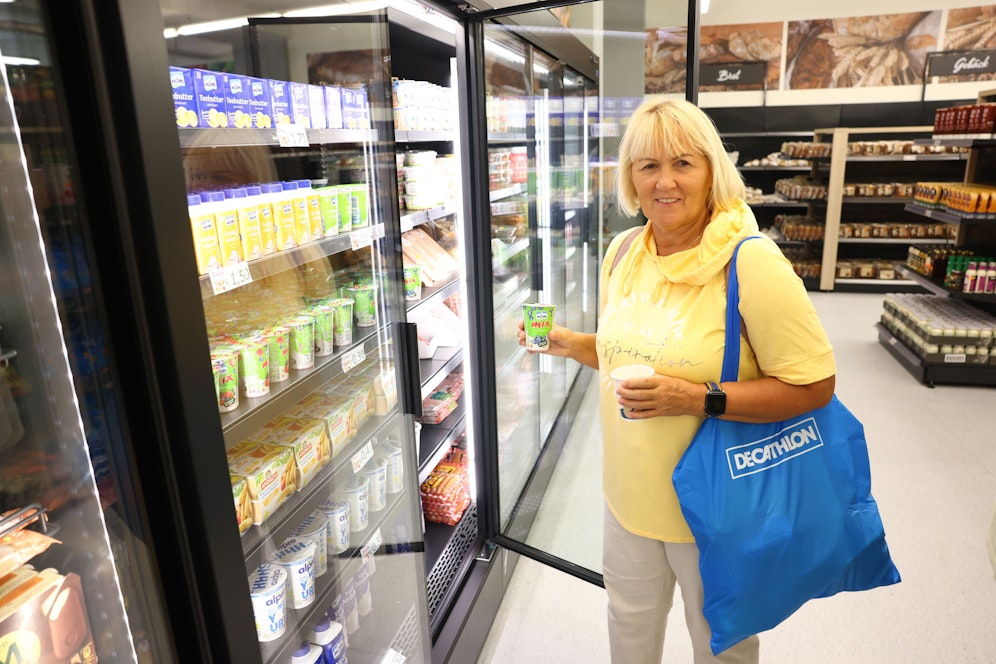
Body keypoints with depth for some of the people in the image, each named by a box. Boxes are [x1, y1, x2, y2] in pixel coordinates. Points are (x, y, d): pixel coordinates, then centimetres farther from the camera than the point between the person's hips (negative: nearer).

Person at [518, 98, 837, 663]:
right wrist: (572, 344, -5)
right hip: (630, 490, 6)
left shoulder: (750, 261, -22)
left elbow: (814, 385, -20)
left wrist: (697, 399, -28)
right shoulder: (623, 250, -1)